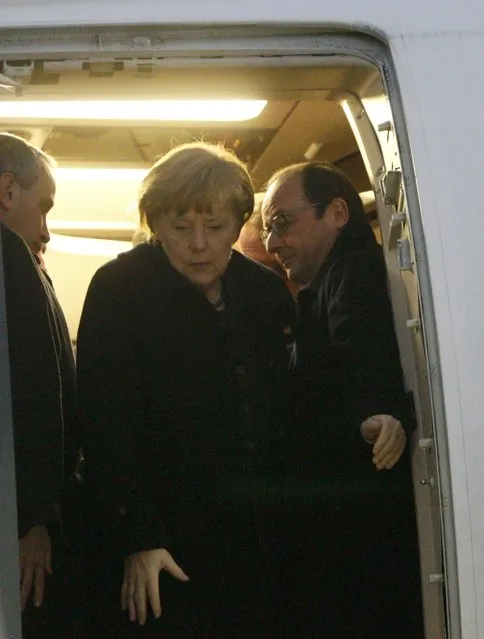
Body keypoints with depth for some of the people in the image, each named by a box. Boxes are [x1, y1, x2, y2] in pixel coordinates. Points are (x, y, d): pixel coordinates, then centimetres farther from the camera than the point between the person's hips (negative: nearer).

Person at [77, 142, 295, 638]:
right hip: (162, 552, -4)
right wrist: (137, 539, -17)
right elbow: (107, 430, -12)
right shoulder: (118, 290, -6)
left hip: (256, 544, 5)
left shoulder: (266, 293, 8)